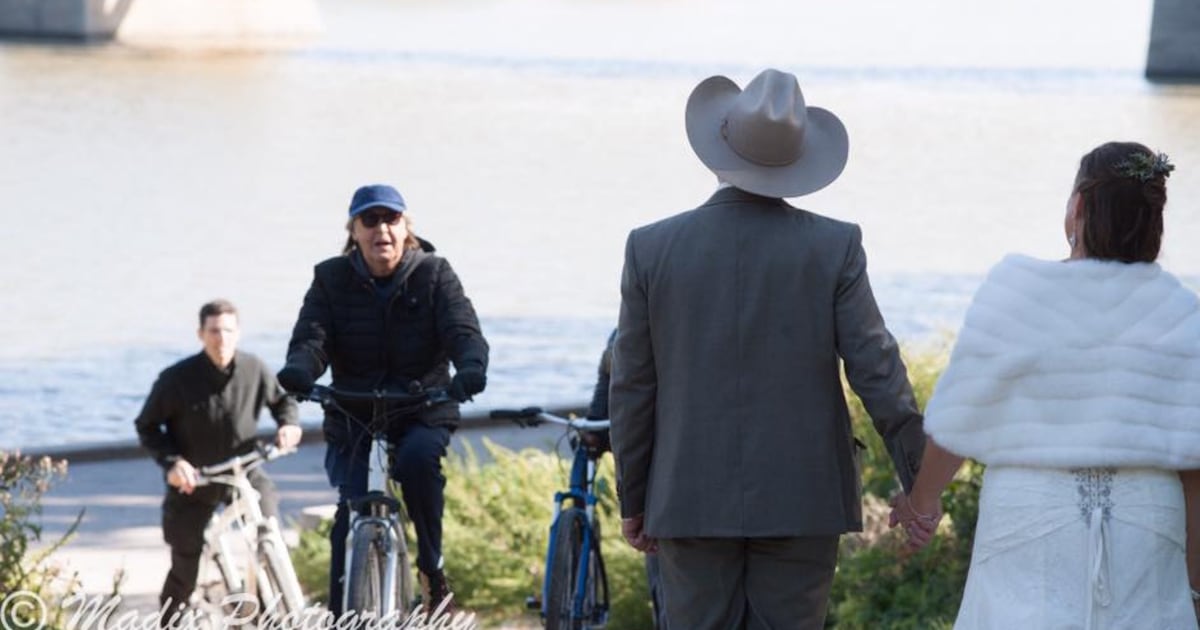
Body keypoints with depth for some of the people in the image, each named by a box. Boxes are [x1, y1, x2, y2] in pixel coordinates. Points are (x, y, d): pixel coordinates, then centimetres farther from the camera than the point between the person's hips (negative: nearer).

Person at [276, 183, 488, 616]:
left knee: (417, 457, -33)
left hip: (423, 410, -1)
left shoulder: (433, 274, 1)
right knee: (351, 513, -18)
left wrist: (470, 368, -36)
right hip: (353, 417, 1)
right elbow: (311, 337, -10)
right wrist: (299, 370, -35)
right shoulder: (332, 279, 2)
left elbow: (463, 331, -12)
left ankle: (432, 566, -14)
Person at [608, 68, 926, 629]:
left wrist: (633, 500, 11)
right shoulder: (834, 247, -6)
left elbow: (633, 388, 1)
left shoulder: (651, 247, -3)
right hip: (801, 499, 0)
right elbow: (877, 372, -7)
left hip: (692, 500, 1)